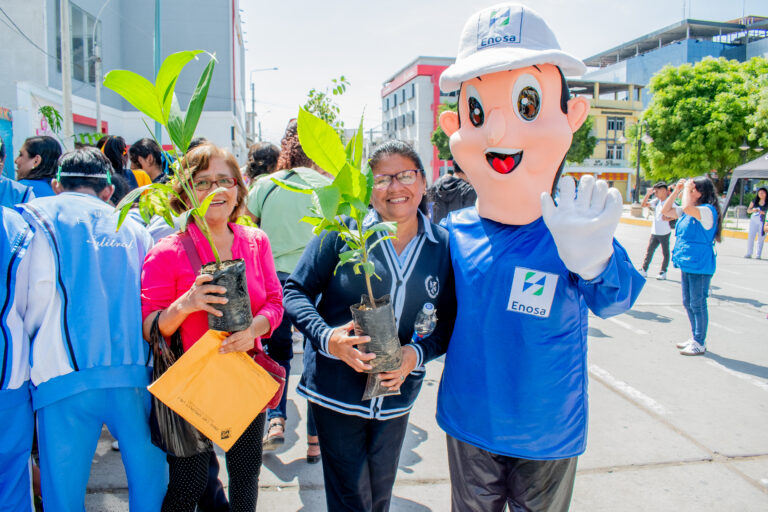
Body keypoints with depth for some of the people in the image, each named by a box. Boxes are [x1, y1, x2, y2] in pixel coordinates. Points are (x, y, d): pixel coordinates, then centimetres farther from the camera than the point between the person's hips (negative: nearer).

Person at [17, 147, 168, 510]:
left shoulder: (39, 218, 6)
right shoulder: (132, 227, 15)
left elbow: (37, 298, 0)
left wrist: (27, 342, 19)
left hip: (65, 375, -2)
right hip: (134, 373, 3)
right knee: (150, 483, 16)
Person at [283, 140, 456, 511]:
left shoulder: (442, 246, -1)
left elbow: (448, 320, 4)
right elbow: (296, 291, -6)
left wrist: (417, 353, -15)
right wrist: (327, 338, -23)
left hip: (396, 395, 3)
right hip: (336, 391, -3)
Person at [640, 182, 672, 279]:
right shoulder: (657, 201, 8)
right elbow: (644, 205, 14)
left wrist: (668, 218, -26)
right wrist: (648, 194, 3)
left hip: (664, 233, -6)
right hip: (654, 232, 6)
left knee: (665, 253, 5)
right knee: (649, 251, 8)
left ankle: (663, 272, 14)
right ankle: (644, 270, 14)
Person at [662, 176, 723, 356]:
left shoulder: (708, 210, -16)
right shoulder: (689, 211, 10)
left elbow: (687, 208, -35)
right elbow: (666, 211, 15)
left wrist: (687, 189, -19)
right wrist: (677, 190, 5)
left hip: (700, 267, -9)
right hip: (687, 265, 9)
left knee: (698, 304, -1)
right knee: (688, 303, 17)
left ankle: (700, 344, 11)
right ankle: (695, 338, 30)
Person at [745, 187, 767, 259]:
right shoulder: (754, 201, 7)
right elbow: (748, 210, 10)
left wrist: (764, 213, -18)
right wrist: (752, 210, -10)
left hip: (763, 221, -2)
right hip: (754, 220, 2)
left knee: (761, 238, 0)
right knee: (750, 236, -2)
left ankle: (758, 254, 6)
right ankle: (749, 253, 2)